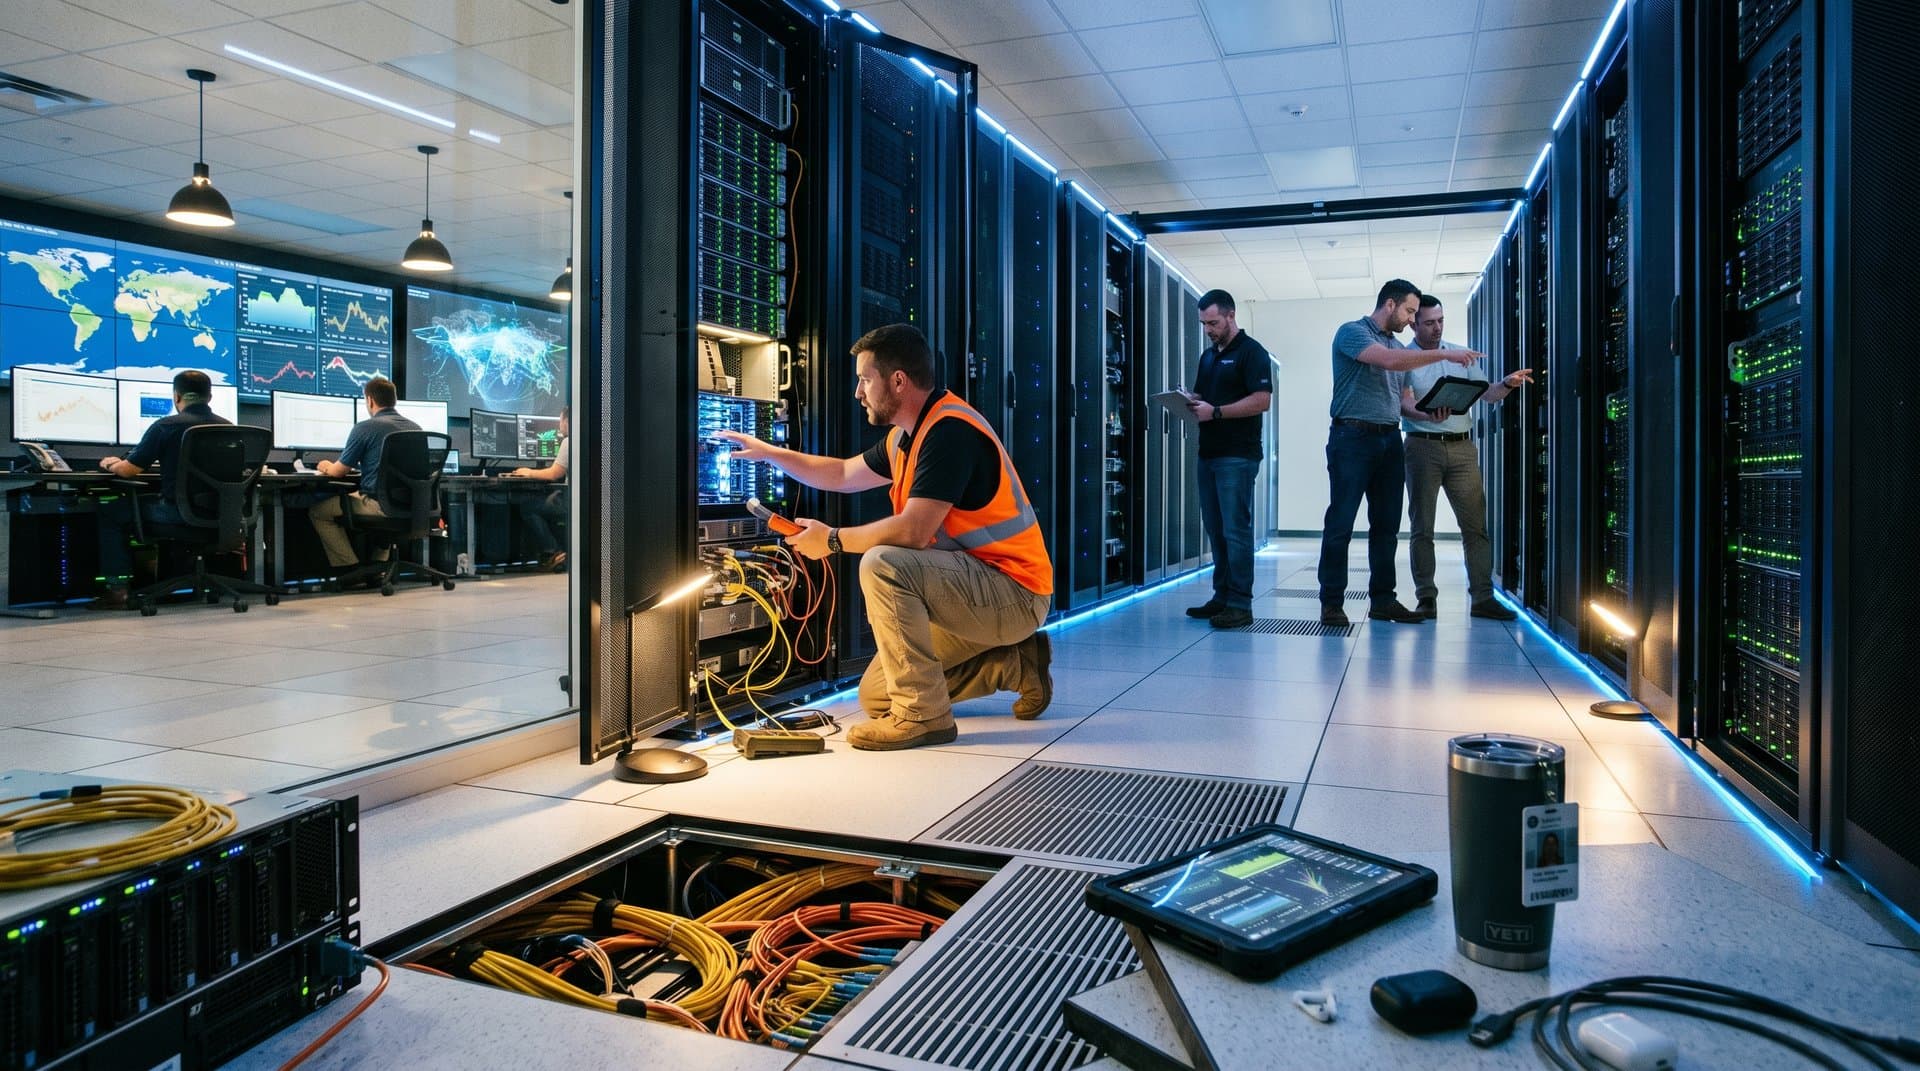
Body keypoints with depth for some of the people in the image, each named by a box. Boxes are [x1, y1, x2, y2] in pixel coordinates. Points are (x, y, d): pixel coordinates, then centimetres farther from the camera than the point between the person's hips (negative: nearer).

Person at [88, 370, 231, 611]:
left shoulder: (166, 426, -9)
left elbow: (128, 470, -2)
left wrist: (111, 464, 22)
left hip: (180, 514, -6)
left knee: (108, 513, 16)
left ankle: (118, 590, 11)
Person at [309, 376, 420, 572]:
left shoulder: (365, 428, -8)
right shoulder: (415, 428, 10)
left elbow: (339, 471, 0)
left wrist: (326, 468, 23)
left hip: (380, 504, -6)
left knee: (317, 511, 13)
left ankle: (350, 569, 10)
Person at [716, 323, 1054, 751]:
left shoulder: (949, 430, -21)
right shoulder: (907, 435, 10)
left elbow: (913, 531, -28)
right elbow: (844, 475, 27)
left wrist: (832, 540, -15)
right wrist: (770, 453, 23)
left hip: (1013, 592, -10)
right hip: (975, 589, 10)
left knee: (883, 564, -29)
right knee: (875, 696, 10)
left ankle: (922, 713, -18)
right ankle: (1017, 664, 16)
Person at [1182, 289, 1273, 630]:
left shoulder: (1251, 352, -5)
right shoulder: (1208, 356, 19)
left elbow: (1262, 399, -15)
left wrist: (1216, 412, -19)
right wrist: (1190, 404, 2)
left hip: (1237, 455, -8)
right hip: (1209, 453, 8)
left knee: (1235, 529, -8)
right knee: (1215, 530, 9)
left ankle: (1240, 605, -5)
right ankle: (1222, 597, 16)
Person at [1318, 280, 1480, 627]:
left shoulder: (1397, 344, 20)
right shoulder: (1351, 332, -4)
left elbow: (1401, 399, 20)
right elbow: (1389, 361, -22)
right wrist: (1444, 355, -22)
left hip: (1390, 439, 8)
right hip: (1354, 437, -8)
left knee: (1387, 525, 8)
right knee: (1340, 523, -5)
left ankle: (1382, 599, 15)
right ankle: (1332, 603, -1)